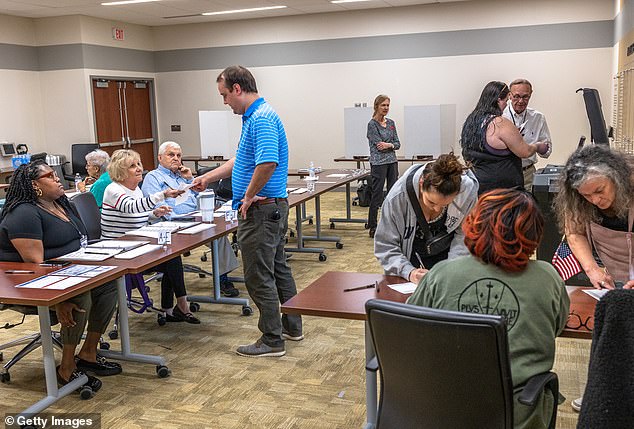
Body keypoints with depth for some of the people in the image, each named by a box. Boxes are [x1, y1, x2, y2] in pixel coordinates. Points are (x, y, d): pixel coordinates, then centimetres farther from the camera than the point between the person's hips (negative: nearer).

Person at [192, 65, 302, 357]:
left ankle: (272, 340, 9)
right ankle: (292, 326, 31)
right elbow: (241, 161, 24)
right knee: (278, 268, 18)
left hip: (260, 210, -11)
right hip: (275, 207, 11)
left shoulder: (261, 119, -20)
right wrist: (207, 177, 28)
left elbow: (267, 162, -34)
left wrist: (249, 196, -20)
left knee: (259, 277, -1)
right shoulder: (256, 116, 14)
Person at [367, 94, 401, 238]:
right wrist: (392, 145, -5)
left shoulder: (391, 123, 11)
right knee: (377, 195, -2)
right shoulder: (372, 124, -9)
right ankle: (372, 228, 8)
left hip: (392, 162, 7)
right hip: (378, 163, -7)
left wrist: (389, 145, -12)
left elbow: (398, 144, 7)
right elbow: (379, 145, -16)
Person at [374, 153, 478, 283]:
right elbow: (385, 246, -19)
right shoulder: (398, 196, -28)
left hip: (447, 256, 1)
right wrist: (409, 272, -33)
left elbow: (464, 236, -10)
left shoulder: (467, 190, -24)